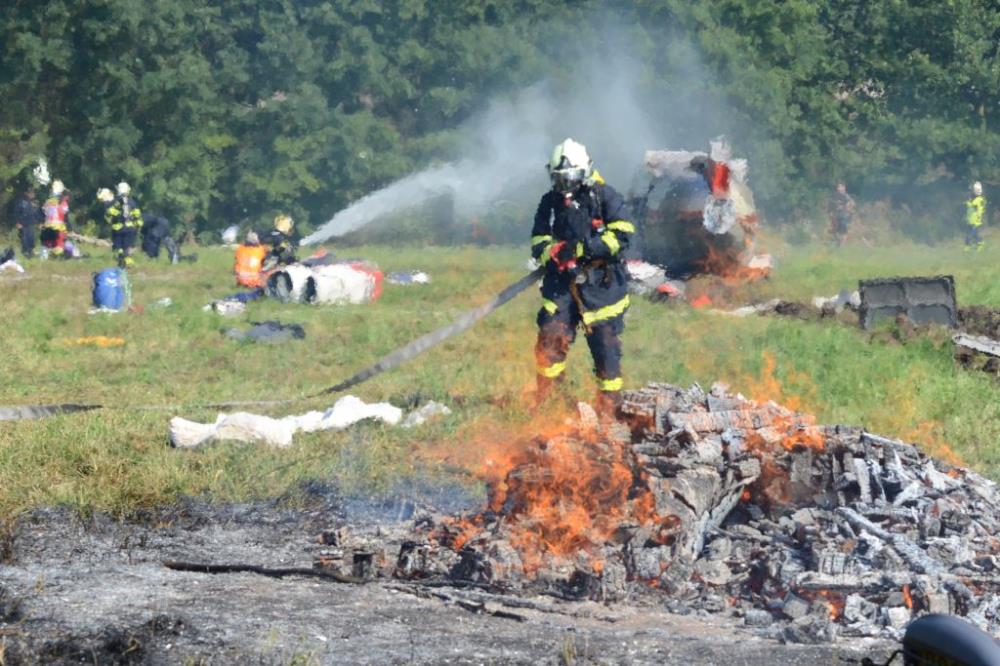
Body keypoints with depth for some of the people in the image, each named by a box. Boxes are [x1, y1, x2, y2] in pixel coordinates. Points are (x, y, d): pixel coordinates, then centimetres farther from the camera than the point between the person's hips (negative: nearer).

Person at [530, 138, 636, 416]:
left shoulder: (605, 197, -5)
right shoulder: (550, 202, 10)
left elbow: (622, 235, -14)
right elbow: (538, 241, 10)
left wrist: (581, 249, -21)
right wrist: (552, 253, -15)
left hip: (600, 282, -3)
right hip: (562, 281, 4)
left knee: (604, 342, -1)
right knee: (550, 336, -5)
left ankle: (609, 405, 11)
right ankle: (545, 400, 8)